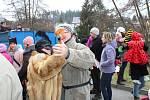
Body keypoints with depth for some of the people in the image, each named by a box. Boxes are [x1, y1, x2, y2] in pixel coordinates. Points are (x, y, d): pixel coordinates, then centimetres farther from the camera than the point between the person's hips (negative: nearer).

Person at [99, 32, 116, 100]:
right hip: (109, 70, 10)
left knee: (103, 87, -1)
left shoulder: (109, 48, -21)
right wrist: (101, 63, 7)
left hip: (107, 71, -10)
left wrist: (102, 64, -17)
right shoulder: (107, 46, 8)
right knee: (108, 86, 18)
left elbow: (110, 60, -29)